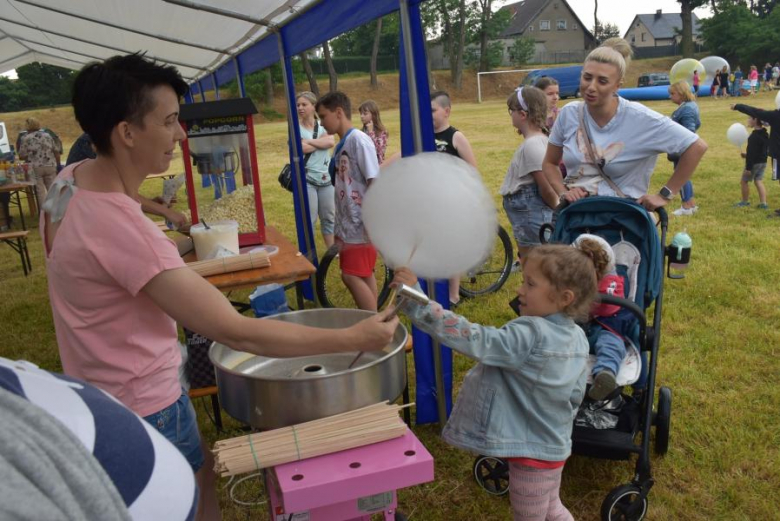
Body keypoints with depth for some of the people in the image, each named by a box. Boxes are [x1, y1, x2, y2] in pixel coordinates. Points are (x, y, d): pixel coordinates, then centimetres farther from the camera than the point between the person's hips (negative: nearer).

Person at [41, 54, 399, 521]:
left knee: (201, 476, 27)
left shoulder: (70, 180, -6)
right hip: (143, 410, -9)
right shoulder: (119, 227, -36)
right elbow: (237, 333, -37)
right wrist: (354, 338, -31)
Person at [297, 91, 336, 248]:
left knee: (329, 217, 12)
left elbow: (331, 142, -11)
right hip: (306, 179, -4)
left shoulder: (323, 125, 8)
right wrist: (321, 141, -6)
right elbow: (302, 148, -18)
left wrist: (309, 141, -13)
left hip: (326, 178, 4)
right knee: (308, 219, -1)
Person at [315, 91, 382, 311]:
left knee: (351, 276, -8)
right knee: (363, 275, 13)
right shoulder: (342, 144, 12)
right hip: (348, 224, 9)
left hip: (362, 225, -9)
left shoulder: (359, 140, -14)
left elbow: (375, 183, -18)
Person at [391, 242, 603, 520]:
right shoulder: (577, 338, -4)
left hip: (531, 450, -8)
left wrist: (415, 300, -40)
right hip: (554, 445, 8)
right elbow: (576, 395, 6)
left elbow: (473, 339, -38)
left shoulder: (529, 336, -31)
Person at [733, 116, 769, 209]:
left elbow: (751, 153, -23)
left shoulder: (754, 137, -23)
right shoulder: (765, 134, 6)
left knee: (744, 181, 9)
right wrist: (747, 155, 23)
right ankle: (763, 203, 8)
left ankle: (745, 201, 20)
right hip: (763, 162, 8)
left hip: (754, 163, -8)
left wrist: (748, 168, -21)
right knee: (758, 181, 13)